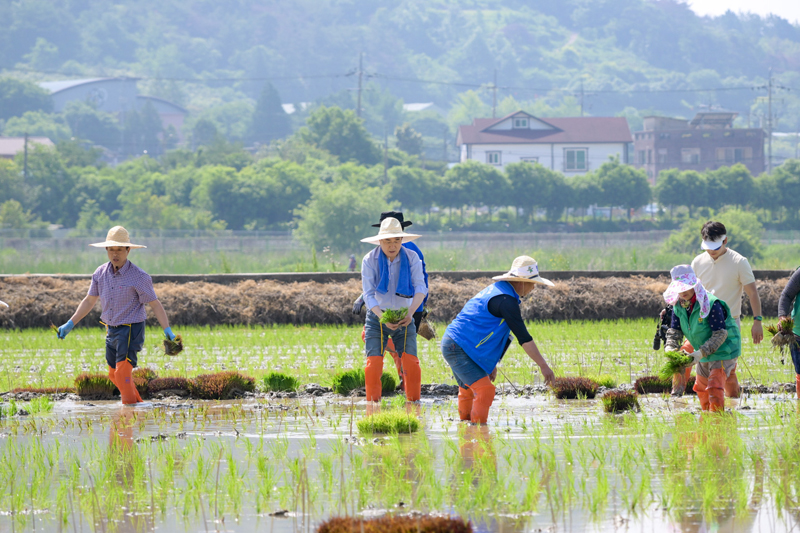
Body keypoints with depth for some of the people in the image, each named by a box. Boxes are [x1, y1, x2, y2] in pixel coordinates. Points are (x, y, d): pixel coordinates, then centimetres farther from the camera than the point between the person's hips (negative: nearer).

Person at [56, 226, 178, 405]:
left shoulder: (139, 277, -14)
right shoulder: (101, 273, 3)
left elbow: (155, 305, -10)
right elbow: (89, 301, 14)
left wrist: (168, 331, -18)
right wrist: (70, 325, 10)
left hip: (131, 330, -7)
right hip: (111, 330, 7)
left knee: (123, 373, -15)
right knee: (114, 375, 14)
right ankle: (138, 403, 29)